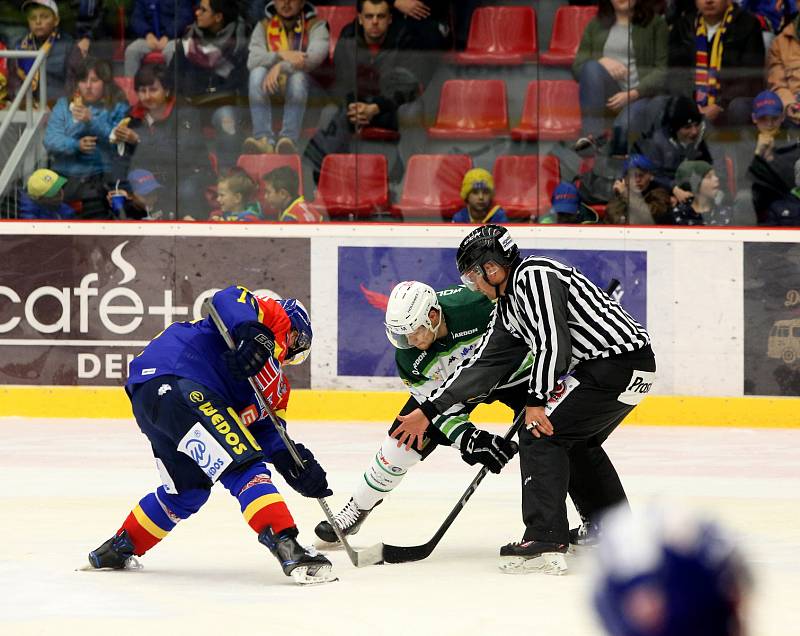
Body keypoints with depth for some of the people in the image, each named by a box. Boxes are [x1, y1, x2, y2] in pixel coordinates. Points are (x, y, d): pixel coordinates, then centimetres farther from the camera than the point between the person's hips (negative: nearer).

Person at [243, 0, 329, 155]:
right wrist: (281, 54, -27)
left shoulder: (315, 26, 3)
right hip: (272, 89, 2)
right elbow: (253, 61, -9)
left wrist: (281, 67, -33)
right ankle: (264, 139, -38)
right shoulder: (263, 27, 10)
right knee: (257, 72, -29)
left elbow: (315, 57, -19)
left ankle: (289, 139, -43)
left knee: (298, 75, -35)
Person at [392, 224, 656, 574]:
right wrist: (427, 412, 21)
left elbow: (553, 343, -20)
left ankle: (545, 543, -15)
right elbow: (483, 365, 22)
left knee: (541, 433, -10)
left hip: (620, 359, -11)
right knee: (576, 442, 27)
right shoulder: (507, 305, 19)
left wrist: (536, 401, -14)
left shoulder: (533, 276, -13)